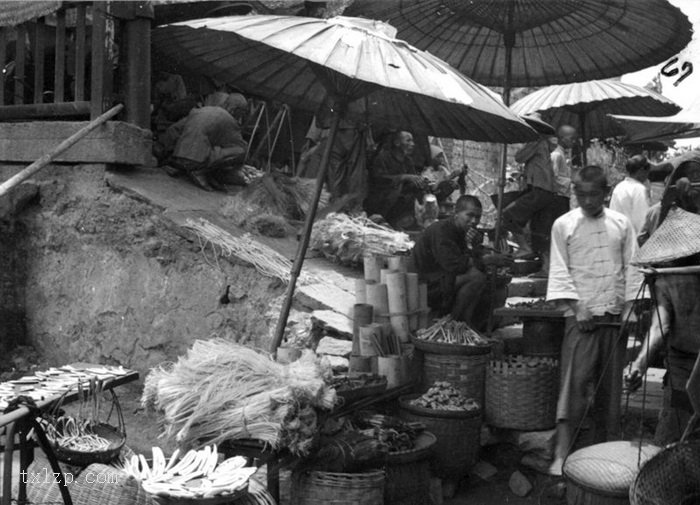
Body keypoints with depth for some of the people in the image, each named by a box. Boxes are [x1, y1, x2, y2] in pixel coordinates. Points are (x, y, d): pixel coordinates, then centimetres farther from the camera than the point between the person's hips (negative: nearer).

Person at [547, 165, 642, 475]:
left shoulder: (621, 224, 9)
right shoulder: (563, 225, 2)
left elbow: (631, 268, 9)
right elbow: (560, 271, -1)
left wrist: (628, 307, -1)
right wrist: (577, 308, -11)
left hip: (615, 315, 3)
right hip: (581, 315, -3)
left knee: (611, 384, 7)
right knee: (574, 381, -11)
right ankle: (561, 455, -14)